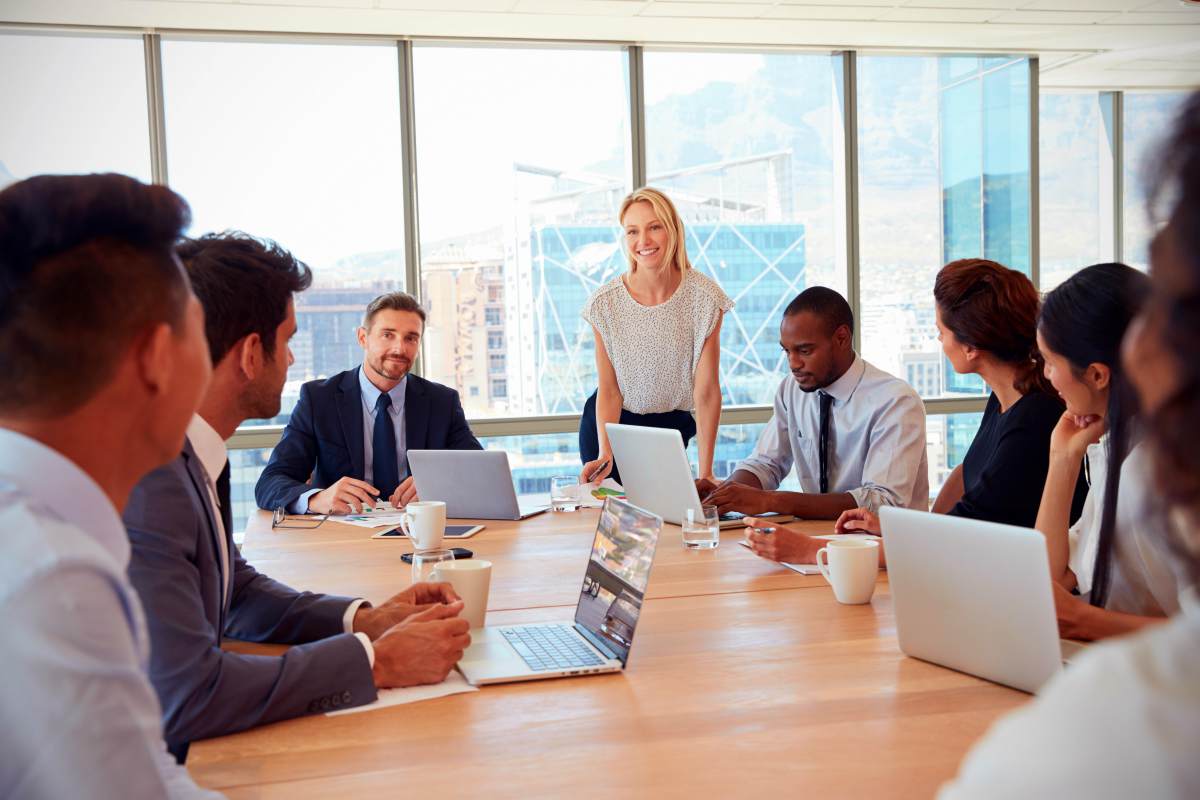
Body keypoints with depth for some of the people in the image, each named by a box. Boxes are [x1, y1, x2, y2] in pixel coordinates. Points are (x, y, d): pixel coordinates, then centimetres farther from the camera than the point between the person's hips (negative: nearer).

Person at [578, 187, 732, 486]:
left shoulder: (704, 298, -18)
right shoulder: (605, 303, -15)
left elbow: (706, 390, -17)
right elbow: (609, 389, -10)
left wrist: (705, 473, -21)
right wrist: (605, 455, -25)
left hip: (671, 427, 0)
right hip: (609, 424, 1)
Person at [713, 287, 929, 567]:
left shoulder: (896, 402, -16)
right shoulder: (791, 390, 4)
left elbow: (885, 503, -25)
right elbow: (765, 464, 12)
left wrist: (769, 501, -30)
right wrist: (724, 491, -14)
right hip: (818, 537, 6)